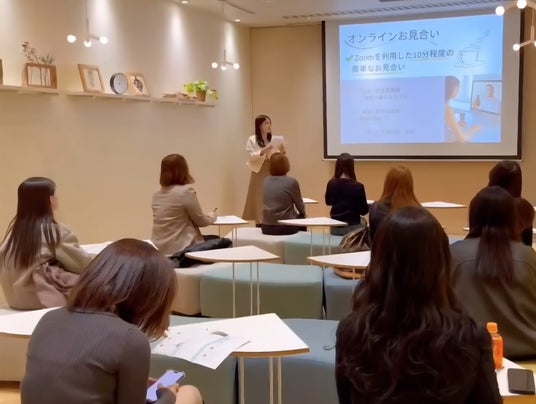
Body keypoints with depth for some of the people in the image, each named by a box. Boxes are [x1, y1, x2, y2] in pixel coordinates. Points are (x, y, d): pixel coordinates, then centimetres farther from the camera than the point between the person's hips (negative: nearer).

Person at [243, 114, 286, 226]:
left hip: (272, 174, 4)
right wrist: (263, 152, -25)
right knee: (259, 202, -4)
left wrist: (282, 152, -9)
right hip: (259, 174, -3)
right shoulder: (252, 140, -1)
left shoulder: (273, 140, 10)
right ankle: (260, 227, 0)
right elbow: (251, 157, -11)